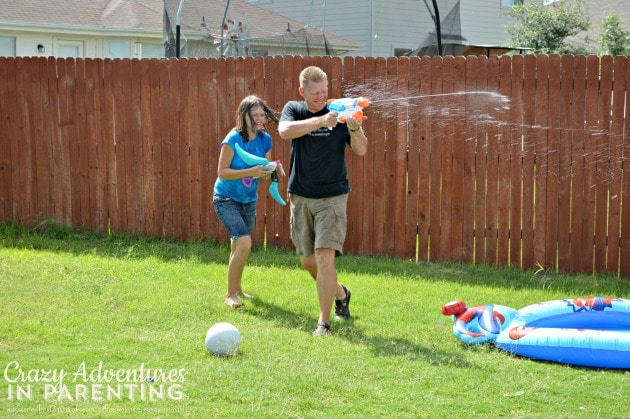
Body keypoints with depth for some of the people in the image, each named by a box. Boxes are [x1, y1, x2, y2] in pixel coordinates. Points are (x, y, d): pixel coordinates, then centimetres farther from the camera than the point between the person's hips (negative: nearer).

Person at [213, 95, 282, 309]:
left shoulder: (265, 139, -5)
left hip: (249, 201, 6)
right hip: (226, 199, -6)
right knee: (244, 243, -21)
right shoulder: (233, 139, -21)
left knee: (238, 246, 20)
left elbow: (266, 170, 5)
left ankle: (237, 288, 40)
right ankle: (230, 295, -10)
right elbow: (222, 172, -22)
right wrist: (251, 172, -31)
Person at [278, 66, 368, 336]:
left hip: (332, 195, -3)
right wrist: (320, 121, -32)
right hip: (300, 197, 3)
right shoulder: (293, 110, 0)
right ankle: (340, 294, 39)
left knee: (325, 257, -15)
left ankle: (324, 322, -8)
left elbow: (361, 151, -8)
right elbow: (285, 131, -22)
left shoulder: (338, 113, -3)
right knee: (307, 261, 12)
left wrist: (355, 128, -27)